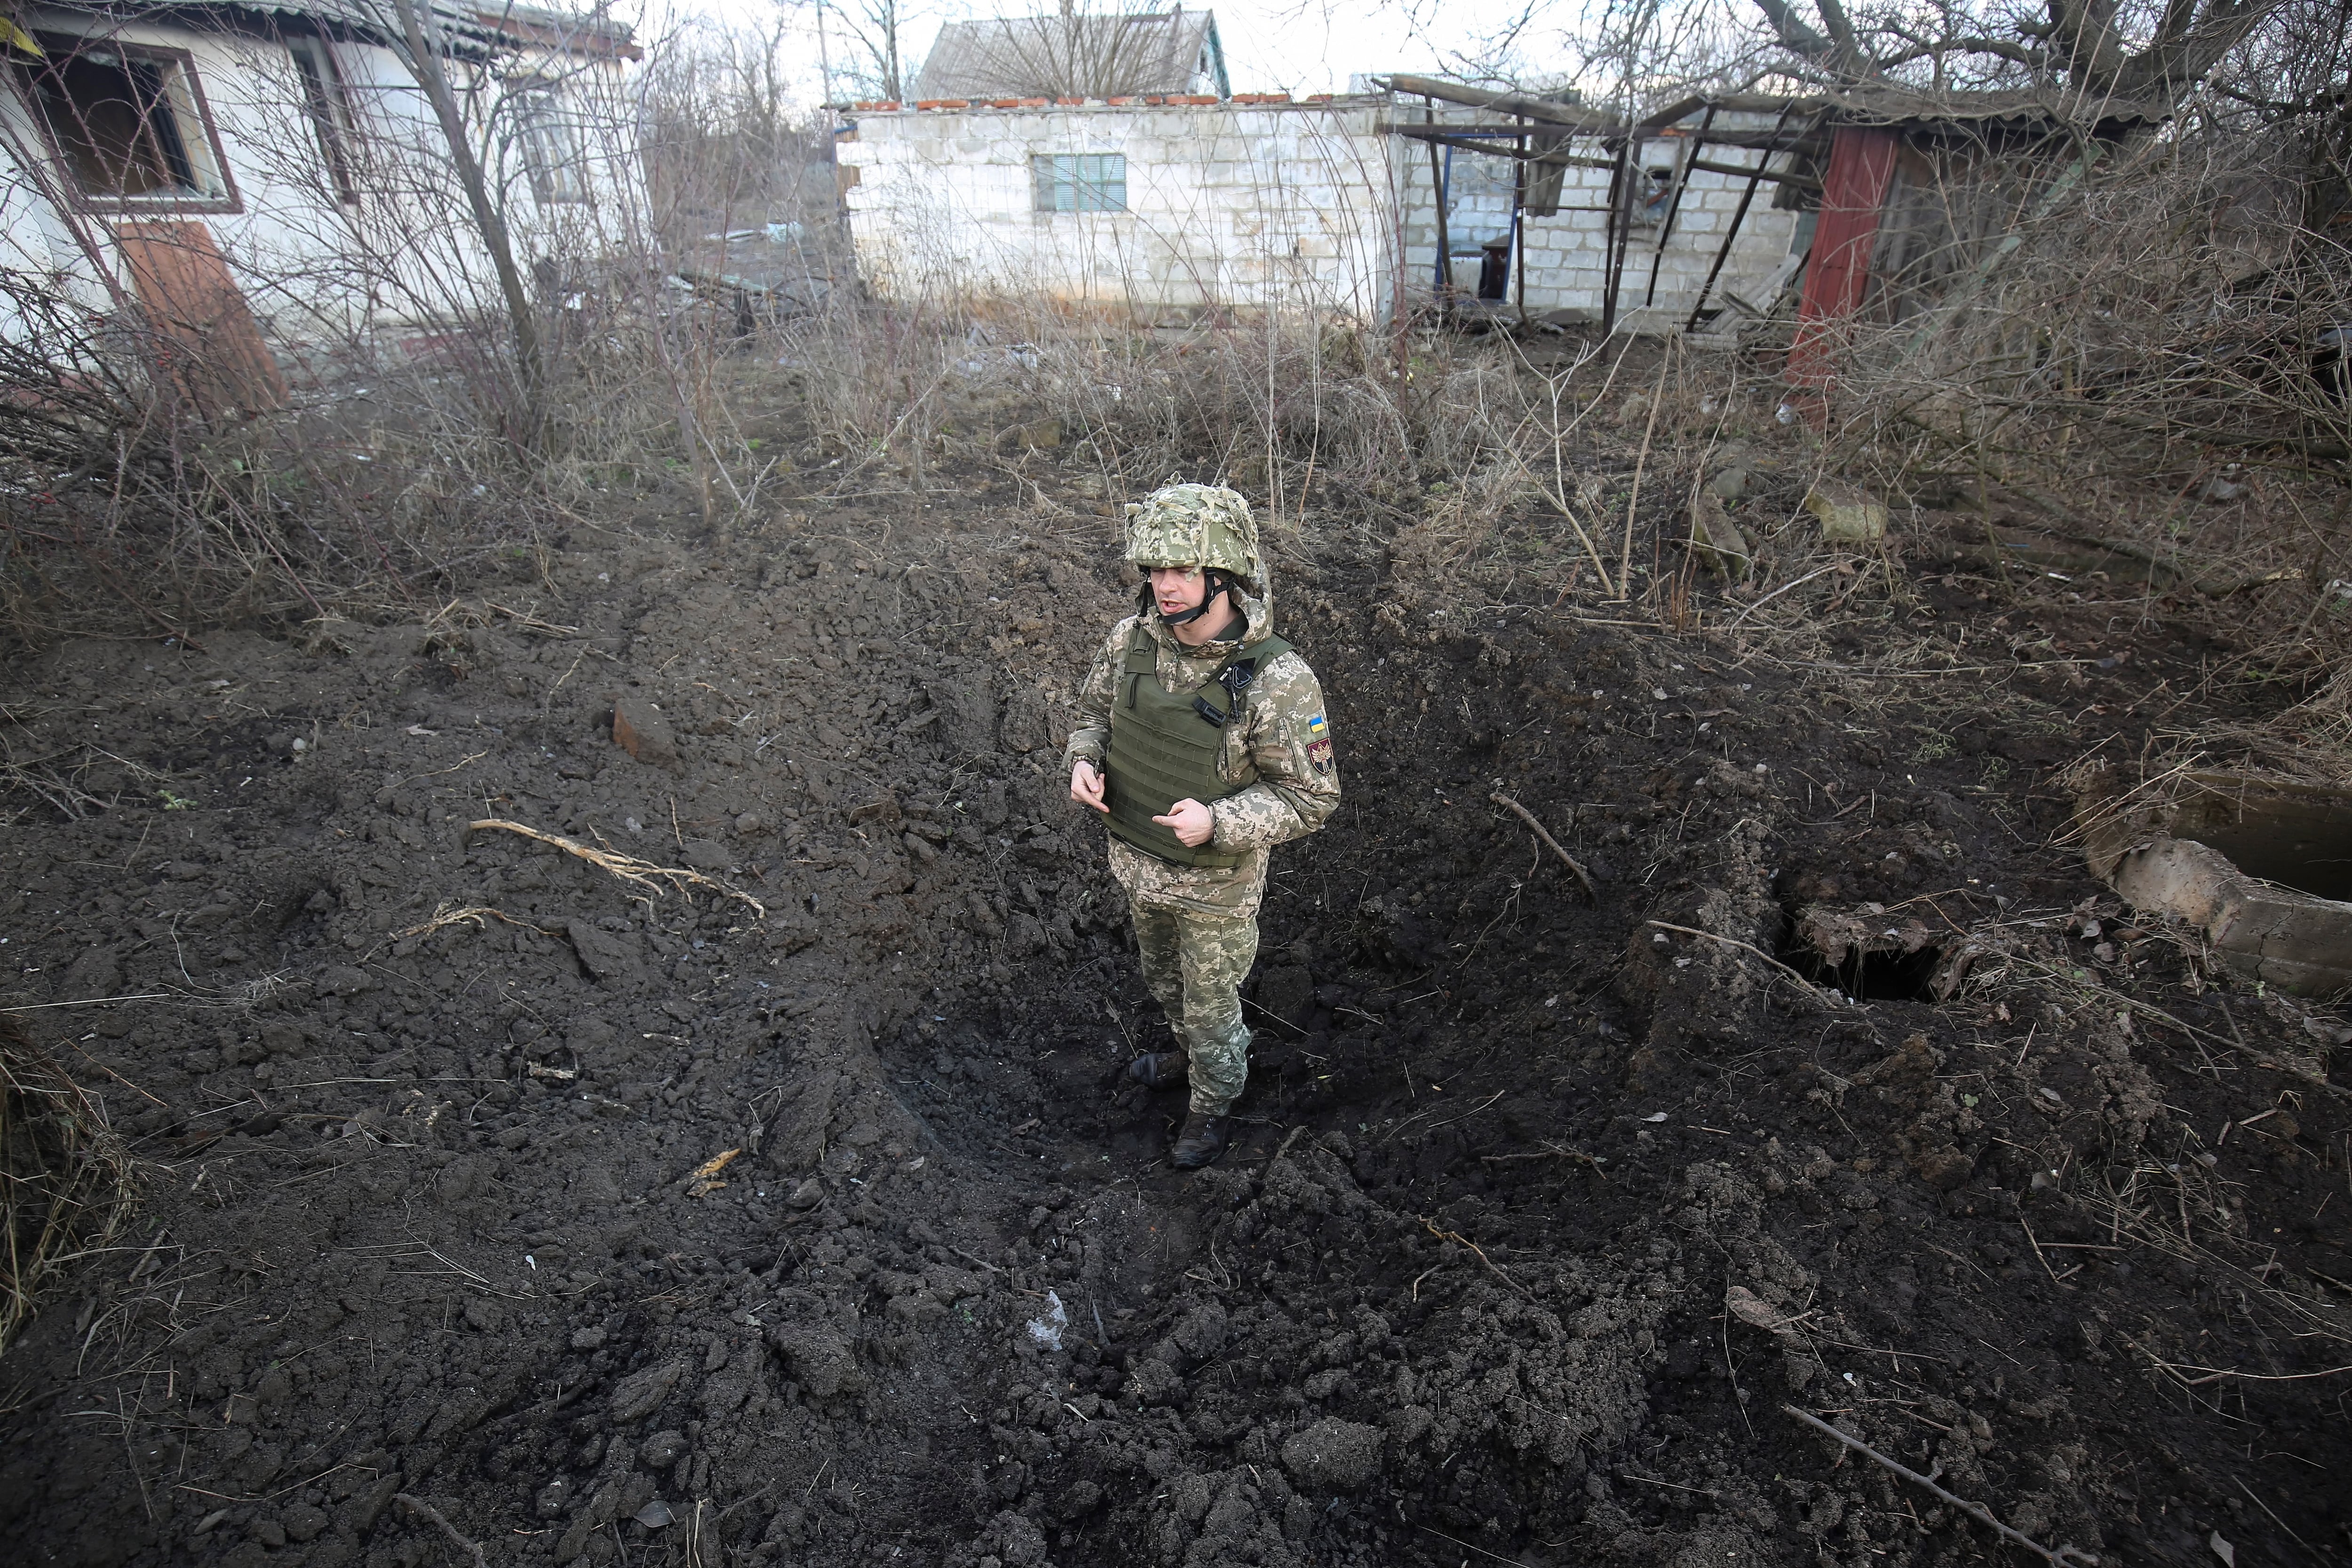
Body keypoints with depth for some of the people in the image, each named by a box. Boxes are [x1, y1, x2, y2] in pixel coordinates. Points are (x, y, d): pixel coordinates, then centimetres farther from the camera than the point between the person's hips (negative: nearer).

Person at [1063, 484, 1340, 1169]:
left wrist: (1217, 823, -35)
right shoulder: (1131, 639, -14)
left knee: (1211, 1005, 19)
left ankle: (1213, 1103, 49)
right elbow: (1094, 709, 6)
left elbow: (1312, 797, -21)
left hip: (1216, 881, -5)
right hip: (1136, 860, 5)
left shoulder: (1277, 680, -30)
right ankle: (1191, 1055, 61)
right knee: (1165, 979, 31)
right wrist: (1084, 762, -16)